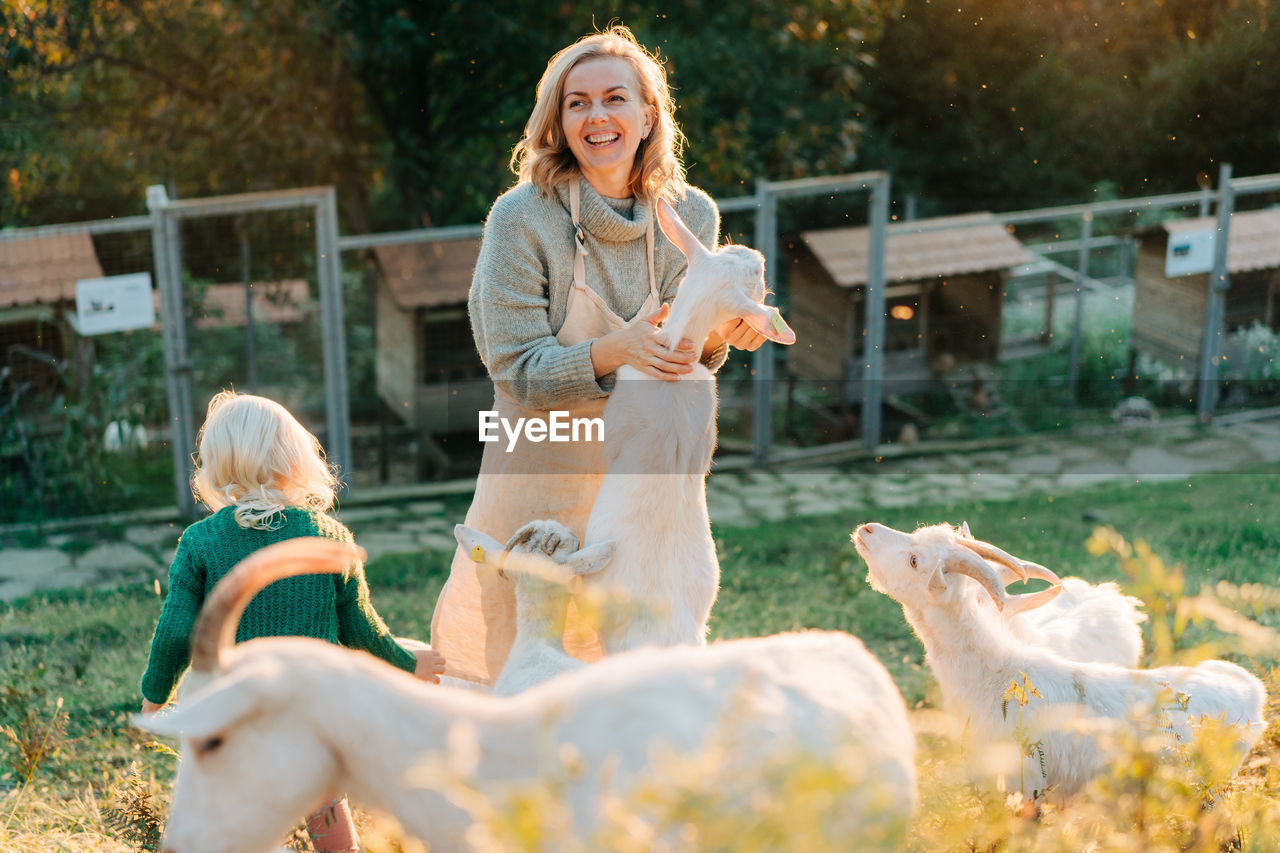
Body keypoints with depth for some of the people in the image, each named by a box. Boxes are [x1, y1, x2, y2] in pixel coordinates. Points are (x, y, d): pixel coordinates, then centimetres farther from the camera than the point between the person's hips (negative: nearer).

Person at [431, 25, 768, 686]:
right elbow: (519, 373, -16)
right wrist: (616, 350, -32)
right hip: (540, 472, -3)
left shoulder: (691, 216, -3)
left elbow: (684, 353, 7)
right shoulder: (521, 219, -15)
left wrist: (718, 338, -16)